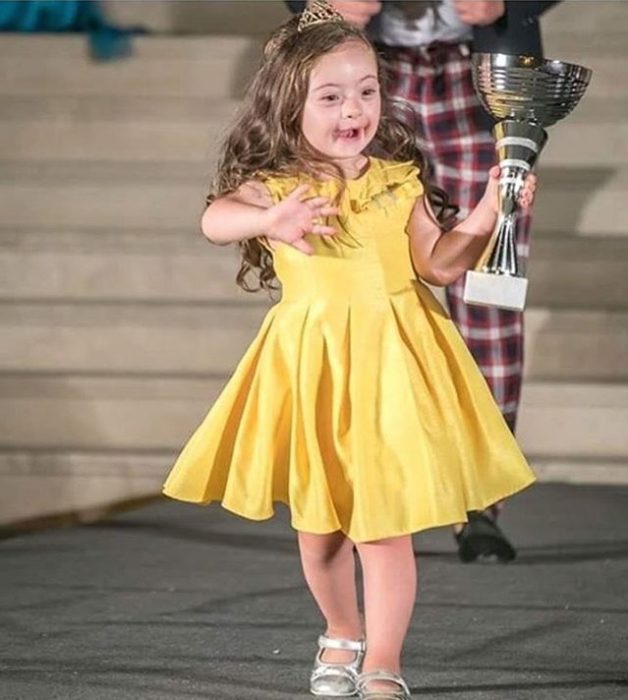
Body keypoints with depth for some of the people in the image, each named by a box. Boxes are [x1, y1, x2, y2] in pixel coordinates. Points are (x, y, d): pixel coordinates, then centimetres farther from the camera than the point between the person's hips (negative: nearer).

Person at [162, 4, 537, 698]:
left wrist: (488, 213, -13)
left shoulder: (398, 182, 1)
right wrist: (270, 220, -48)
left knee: (384, 526, -4)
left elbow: (439, 264, 2)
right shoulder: (275, 186, -7)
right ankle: (342, 635, 37)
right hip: (310, 367, 0)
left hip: (389, 365, 0)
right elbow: (215, 218, -27)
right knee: (317, 523, 13)